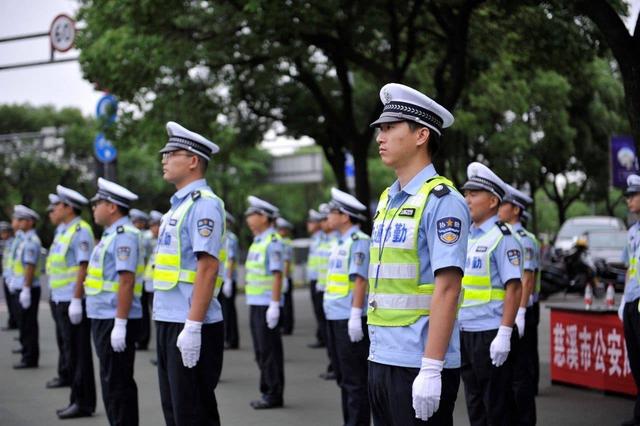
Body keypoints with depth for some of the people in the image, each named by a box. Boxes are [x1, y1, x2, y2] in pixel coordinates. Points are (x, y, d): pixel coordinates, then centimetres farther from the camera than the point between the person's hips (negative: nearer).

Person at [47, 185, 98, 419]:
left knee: (79, 353, -3)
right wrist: (58, 299, 18)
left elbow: (83, 267, -19)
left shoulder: (80, 231, -13)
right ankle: (77, 399, 19)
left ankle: (83, 402, 3)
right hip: (61, 300, 9)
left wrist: (76, 301, -23)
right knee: (71, 350, 12)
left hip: (73, 301, -9)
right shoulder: (62, 230, 16)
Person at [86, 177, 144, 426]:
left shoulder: (124, 234, -15)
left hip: (114, 321, -10)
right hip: (104, 319, 10)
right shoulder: (113, 233, 17)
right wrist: (113, 323, 19)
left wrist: (120, 324, -25)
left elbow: (126, 280, -22)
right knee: (112, 382, 14)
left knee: (117, 384, -5)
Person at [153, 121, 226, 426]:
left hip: (190, 327, -10)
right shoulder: (179, 204, 17)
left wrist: (193, 327, -25)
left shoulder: (203, 204, -13)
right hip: (168, 322, 10)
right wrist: (162, 318, 18)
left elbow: (208, 267, -21)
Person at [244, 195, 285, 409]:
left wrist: (274, 305, -22)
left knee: (269, 351, -4)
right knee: (261, 351, 12)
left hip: (266, 305, -9)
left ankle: (274, 395, 2)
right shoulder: (257, 241, 15)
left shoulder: (272, 242, -13)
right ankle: (267, 391, 19)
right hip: (255, 304, 9)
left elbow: (278, 274, -18)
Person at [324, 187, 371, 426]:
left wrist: (355, 316, -23)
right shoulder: (340, 243, 16)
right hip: (335, 317, 10)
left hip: (349, 319, -10)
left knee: (355, 379, -4)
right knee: (343, 377, 15)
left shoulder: (358, 241, -12)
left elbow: (359, 280, -19)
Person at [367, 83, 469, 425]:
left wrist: (431, 369, -22)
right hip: (381, 360, 8)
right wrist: (376, 351, 16)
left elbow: (447, 289, -18)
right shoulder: (387, 200, 14)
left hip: (418, 366, -8)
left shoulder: (441, 201, -11)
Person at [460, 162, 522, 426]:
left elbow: (514, 288, -15)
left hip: (491, 334, -8)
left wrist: (504, 335, -21)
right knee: (474, 402, 14)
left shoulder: (502, 237, -9)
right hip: (465, 333, 8)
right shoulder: (466, 236, 14)